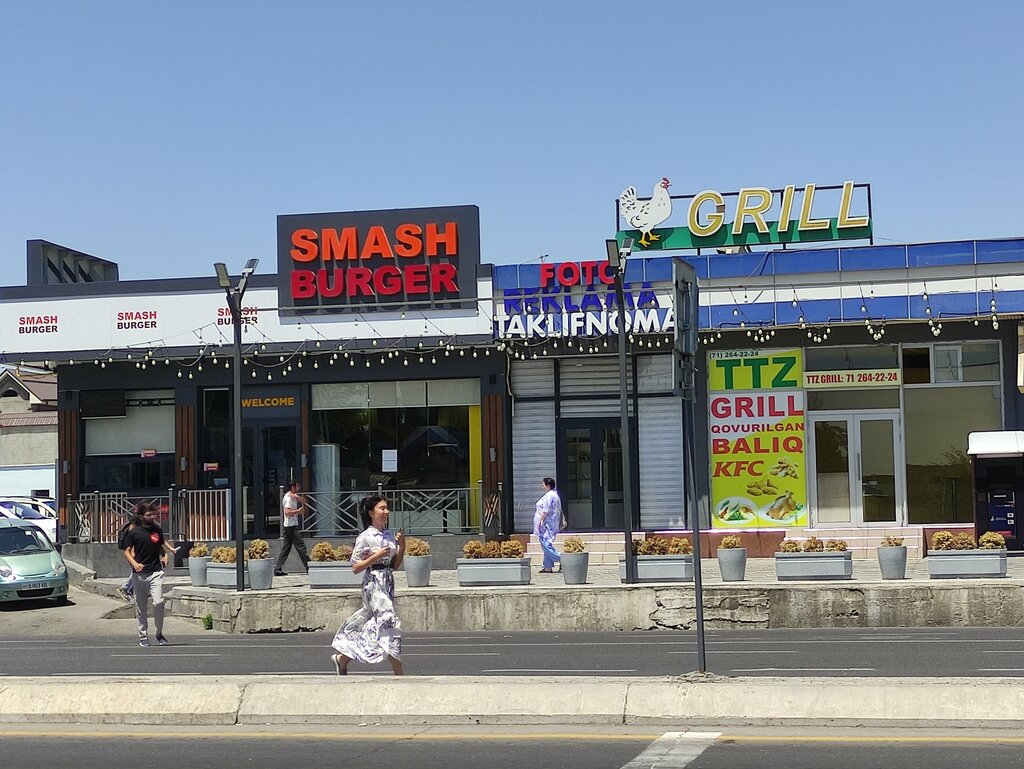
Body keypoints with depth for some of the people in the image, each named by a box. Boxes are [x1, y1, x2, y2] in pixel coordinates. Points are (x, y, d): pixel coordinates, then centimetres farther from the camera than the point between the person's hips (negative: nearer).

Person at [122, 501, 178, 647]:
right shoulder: (134, 532, 0)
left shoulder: (157, 529, 8)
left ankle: (159, 633, 3)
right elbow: (127, 552, 3)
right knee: (140, 607, 5)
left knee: (158, 602, -14)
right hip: (139, 573, -1)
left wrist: (170, 550, 8)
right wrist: (134, 563, -15)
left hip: (156, 572, 1)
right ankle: (143, 636, 15)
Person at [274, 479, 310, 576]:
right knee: (300, 546, -5)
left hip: (286, 526, 10)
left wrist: (297, 497, -8)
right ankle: (309, 567, -2)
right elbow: (287, 512, -25)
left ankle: (278, 569, 4)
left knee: (285, 548, 7)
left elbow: (303, 501, 10)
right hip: (291, 526, -10)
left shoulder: (293, 496, 17)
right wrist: (298, 511, -18)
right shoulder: (289, 498, -14)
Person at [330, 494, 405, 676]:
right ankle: (399, 675, -8)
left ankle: (342, 658, 30)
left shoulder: (390, 536, 11)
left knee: (372, 626, 13)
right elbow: (356, 567, -9)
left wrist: (402, 547, 0)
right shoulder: (365, 537, -9)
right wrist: (377, 555, -18)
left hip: (388, 583, 8)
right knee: (390, 624, -12)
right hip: (373, 583, -8)